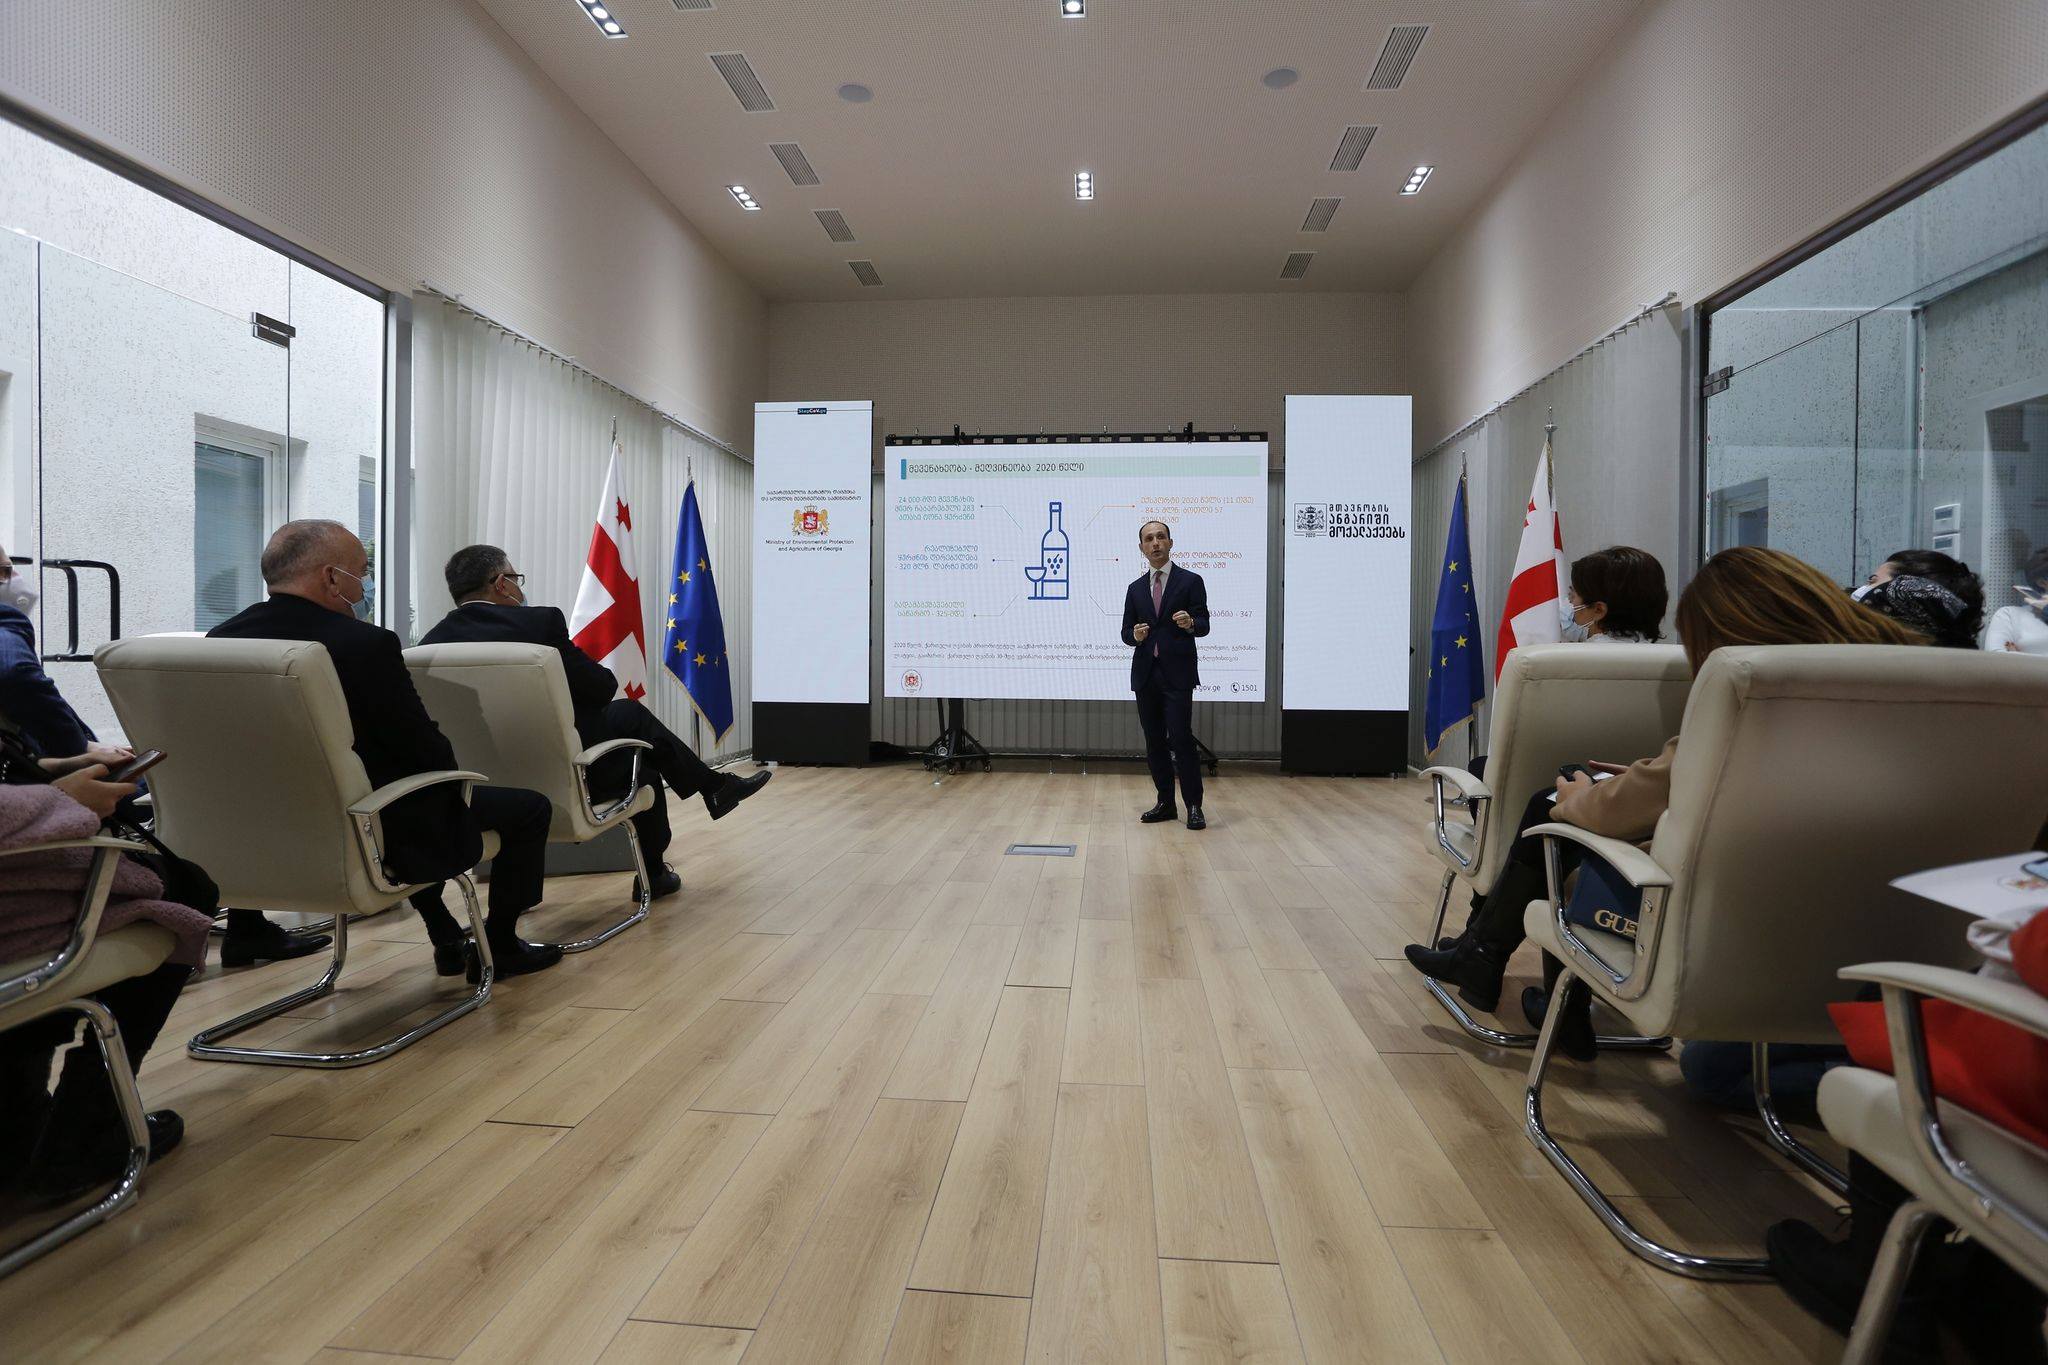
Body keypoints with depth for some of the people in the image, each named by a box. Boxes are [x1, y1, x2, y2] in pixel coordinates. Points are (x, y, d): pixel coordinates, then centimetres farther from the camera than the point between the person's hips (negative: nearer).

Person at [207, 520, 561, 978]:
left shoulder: (218, 639, -3)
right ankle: (499, 948, 21)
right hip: (373, 837, -8)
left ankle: (447, 940, 38)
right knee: (529, 807, 9)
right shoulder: (364, 644, -26)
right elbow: (429, 752, -20)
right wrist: (453, 768, 4)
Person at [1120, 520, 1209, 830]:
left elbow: (1204, 625, -3)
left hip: (1177, 674, -4)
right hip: (1145, 674, 5)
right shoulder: (1136, 588, 14)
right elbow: (1126, 632, 13)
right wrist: (1134, 634, -10)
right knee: (1154, 742, 7)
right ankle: (1166, 803, 16)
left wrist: (1190, 623, -26)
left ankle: (1194, 805, -1)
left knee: (1181, 738, -10)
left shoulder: (1190, 581, 2)